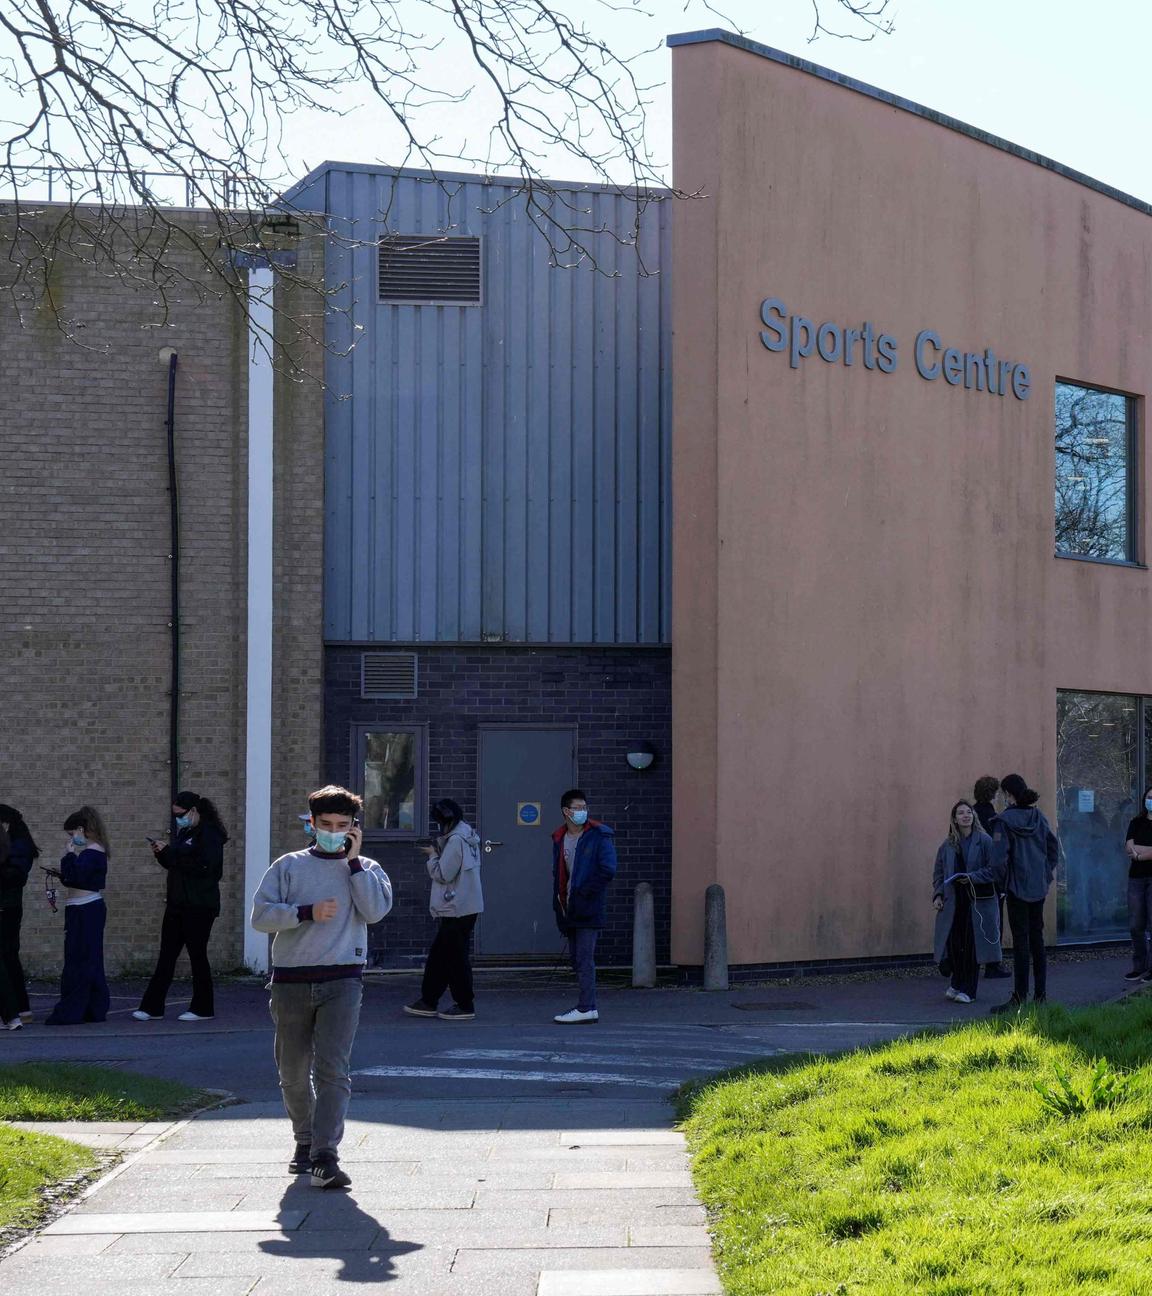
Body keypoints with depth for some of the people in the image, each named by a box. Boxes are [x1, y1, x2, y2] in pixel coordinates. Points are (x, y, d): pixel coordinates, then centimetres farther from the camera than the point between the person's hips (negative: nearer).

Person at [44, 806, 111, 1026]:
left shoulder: (92, 852, -14)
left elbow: (76, 876, -26)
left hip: (85, 912, -11)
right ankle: (94, 1010, 17)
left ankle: (69, 1013, -7)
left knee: (78, 961, -8)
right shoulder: (92, 851, 16)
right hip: (87, 911, 11)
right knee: (90, 961, 13)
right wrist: (62, 874, 9)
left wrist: (70, 854, -15)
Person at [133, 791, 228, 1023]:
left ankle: (203, 1009, 9)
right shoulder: (185, 833, 17)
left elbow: (203, 866, -23)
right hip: (178, 904, 9)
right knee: (166, 955, 6)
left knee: (197, 955, -1)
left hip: (199, 906, -9)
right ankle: (152, 1007, 6)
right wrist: (162, 855, 3)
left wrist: (170, 853, -20)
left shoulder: (209, 834, -10)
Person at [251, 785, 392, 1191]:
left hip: (341, 979, -2)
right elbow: (261, 914, 0)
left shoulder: (365, 869, 11)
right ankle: (305, 1141, 32)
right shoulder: (289, 866, 10)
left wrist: (353, 860, -6)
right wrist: (307, 912, -12)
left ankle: (325, 1156, -20)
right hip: (291, 980, 2)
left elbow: (375, 910, -8)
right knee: (293, 1073, 10)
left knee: (332, 1069, -15)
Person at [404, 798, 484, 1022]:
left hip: (457, 909, -10)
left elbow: (443, 874, -18)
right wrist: (438, 853, 7)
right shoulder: (467, 838, 14)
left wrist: (433, 856, -2)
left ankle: (464, 1005, 3)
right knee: (439, 955, 14)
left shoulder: (456, 840, -17)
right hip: (465, 907, 10)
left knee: (455, 956, -2)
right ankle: (428, 1002, 19)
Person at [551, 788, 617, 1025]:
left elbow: (608, 870, -12)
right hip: (569, 909, 7)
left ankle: (586, 1008, -10)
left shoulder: (598, 836, -6)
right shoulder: (559, 838, 14)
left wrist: (583, 893, -13)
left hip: (588, 908, -7)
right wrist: (559, 903, 10)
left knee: (584, 958, -10)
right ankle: (586, 1004, 15)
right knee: (576, 958, 9)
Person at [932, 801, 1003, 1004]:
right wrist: (937, 894, 2)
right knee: (954, 943, 1)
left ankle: (967, 990, 5)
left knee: (972, 943, -3)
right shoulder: (947, 845, 10)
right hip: (953, 901, 3)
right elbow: (938, 872, 15)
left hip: (977, 901, -3)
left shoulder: (984, 841, -2)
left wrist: (973, 879, -17)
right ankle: (957, 985, 20)